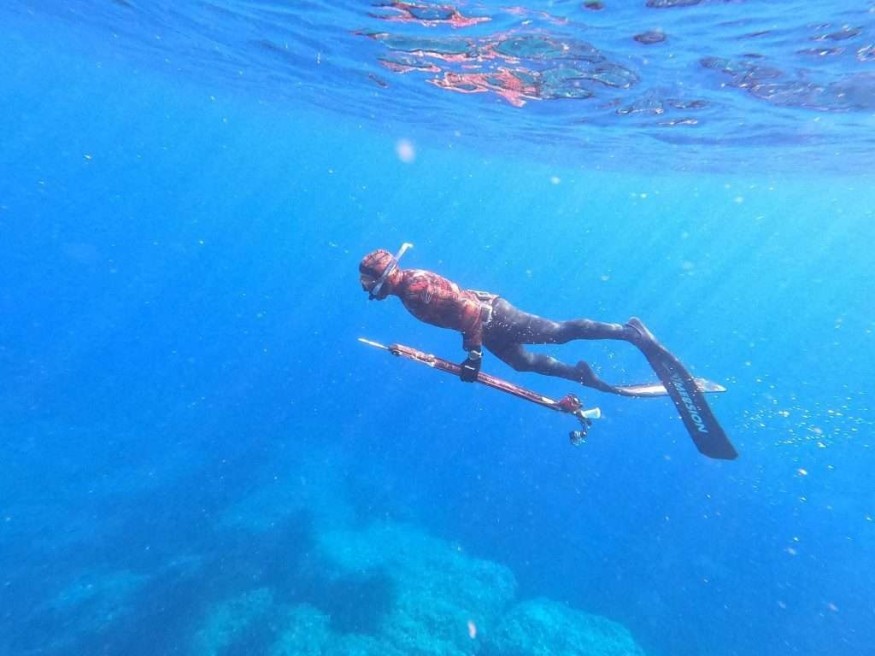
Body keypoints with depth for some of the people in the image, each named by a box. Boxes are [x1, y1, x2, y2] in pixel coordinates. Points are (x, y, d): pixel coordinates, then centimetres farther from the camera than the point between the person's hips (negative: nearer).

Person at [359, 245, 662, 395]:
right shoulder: (405, 289, 5)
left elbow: (468, 308, -29)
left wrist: (474, 352, -25)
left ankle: (628, 330, 15)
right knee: (523, 362, 19)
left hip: (491, 314, -9)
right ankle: (580, 374, 34)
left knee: (557, 332, -1)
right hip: (485, 330, 9)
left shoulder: (417, 286, -25)